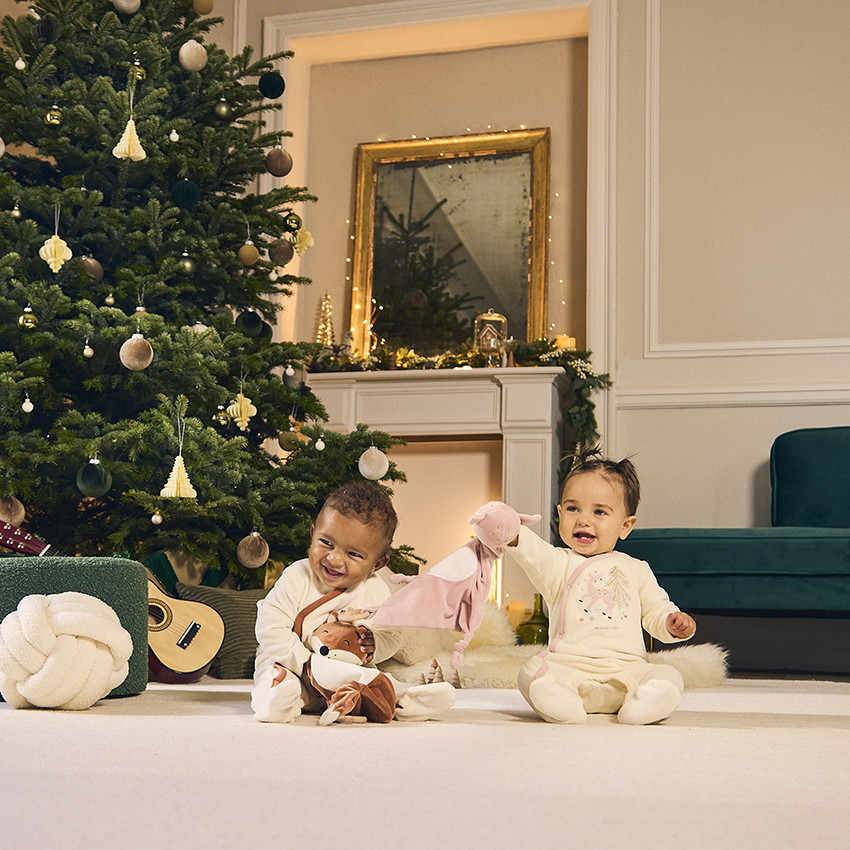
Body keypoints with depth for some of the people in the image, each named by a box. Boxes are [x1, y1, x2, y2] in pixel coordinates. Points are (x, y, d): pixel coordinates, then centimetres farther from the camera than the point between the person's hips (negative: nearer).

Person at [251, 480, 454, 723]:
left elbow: (391, 636, 3)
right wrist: (306, 663, -28)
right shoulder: (297, 578, -17)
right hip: (290, 664, -4)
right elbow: (270, 629, -19)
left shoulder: (377, 592, -8)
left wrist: (374, 646, -22)